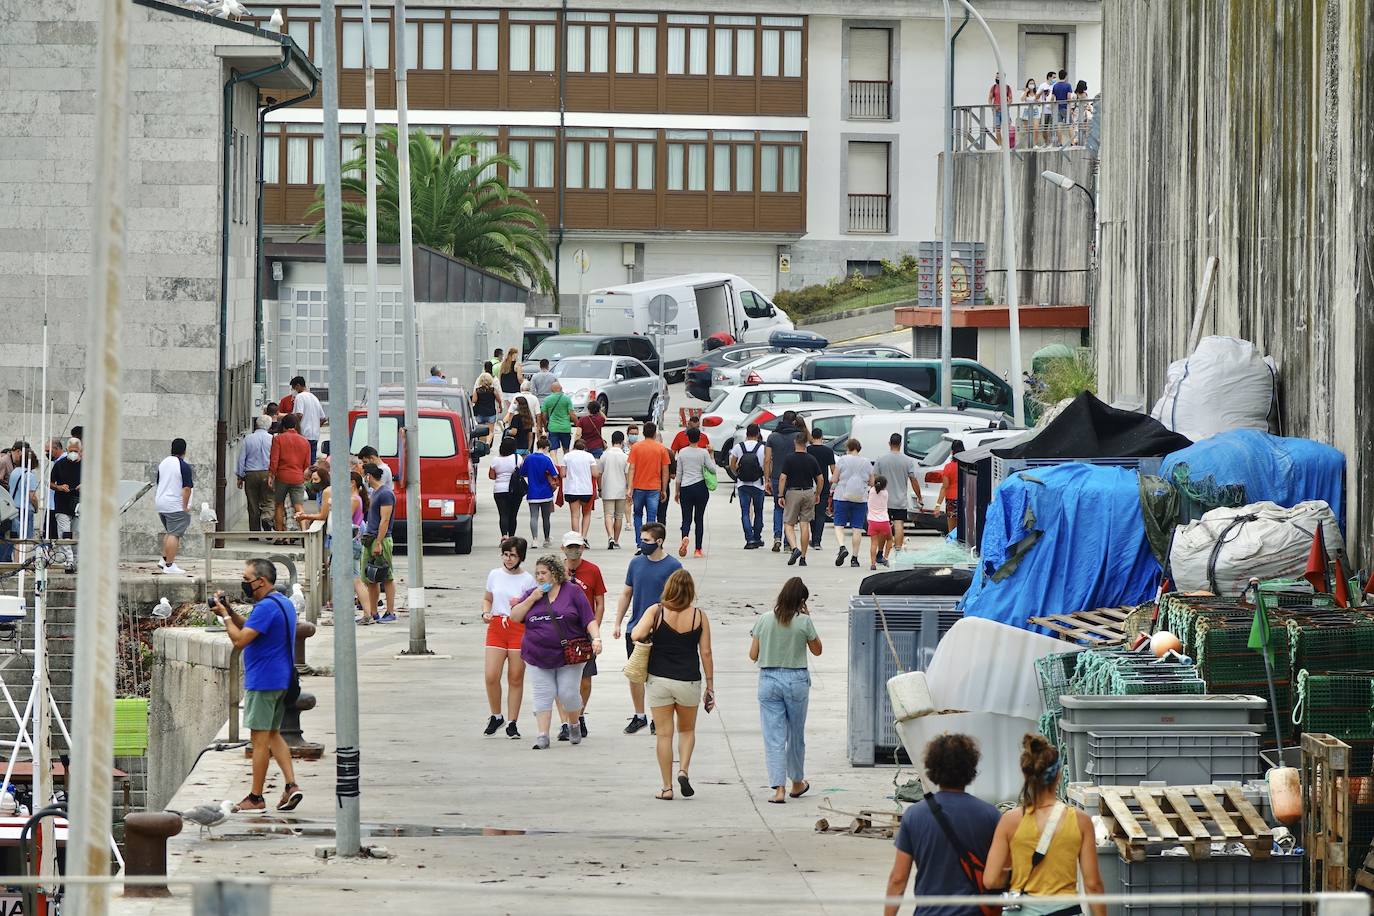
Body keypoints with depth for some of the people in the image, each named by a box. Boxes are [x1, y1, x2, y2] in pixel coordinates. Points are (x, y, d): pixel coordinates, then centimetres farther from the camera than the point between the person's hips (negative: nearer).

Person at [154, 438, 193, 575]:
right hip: (176, 506, -8)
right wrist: (185, 506, -12)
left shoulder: (163, 463, 9)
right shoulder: (184, 466, -15)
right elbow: (186, 488, -18)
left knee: (169, 532, 21)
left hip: (161, 503, 8)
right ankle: (169, 565, -8)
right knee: (174, 534, -6)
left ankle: (164, 560, 19)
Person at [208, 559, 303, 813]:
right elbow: (249, 628, 21)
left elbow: (240, 640, -23)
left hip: (262, 682, -10)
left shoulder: (265, 608, -20)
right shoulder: (283, 603, 13)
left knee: (260, 739, -3)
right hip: (281, 681, 10)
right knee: (273, 735, 16)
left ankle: (256, 798, 2)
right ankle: (291, 785, 5)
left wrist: (225, 616, -10)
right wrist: (230, 612, 7)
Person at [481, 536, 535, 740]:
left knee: (515, 678, 0)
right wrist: (486, 612, 0)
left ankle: (512, 723, 9)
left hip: (519, 629, -2)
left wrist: (521, 606, -18)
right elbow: (487, 599, 21)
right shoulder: (495, 575, 8)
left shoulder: (527, 580, -1)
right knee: (491, 676, -7)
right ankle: (496, 717, 14)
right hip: (496, 627, 2)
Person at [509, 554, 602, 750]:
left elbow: (589, 620, -3)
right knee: (543, 695, -4)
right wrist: (532, 599, -6)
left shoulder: (572, 592, 0)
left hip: (568, 656, -2)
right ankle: (543, 736, -4)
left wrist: (596, 638, -19)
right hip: (538, 657, 2)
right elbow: (514, 617, 4)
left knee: (569, 694, -2)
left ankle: (574, 725, 25)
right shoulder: (533, 594, 10)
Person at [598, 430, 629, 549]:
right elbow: (628, 475, -7)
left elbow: (599, 474, 5)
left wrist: (600, 489, 15)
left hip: (607, 491, 0)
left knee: (608, 515, -3)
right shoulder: (625, 457, -7)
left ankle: (610, 537, -25)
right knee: (619, 517, 11)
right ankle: (616, 542, 16)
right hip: (621, 491, 0)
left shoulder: (604, 455, -1)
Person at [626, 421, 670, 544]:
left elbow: (631, 469, -6)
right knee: (651, 518, 2)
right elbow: (665, 471, 2)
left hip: (639, 487, 0)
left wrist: (630, 488, -6)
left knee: (638, 515, 15)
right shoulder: (661, 448, 0)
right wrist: (664, 490, 9)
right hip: (654, 488, 0)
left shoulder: (635, 447, -2)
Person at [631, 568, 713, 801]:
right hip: (689, 681, 1)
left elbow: (636, 635, -19)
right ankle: (683, 770, -3)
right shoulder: (699, 616, -2)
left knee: (664, 734, 6)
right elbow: (706, 654, -1)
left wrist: (648, 635, 6)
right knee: (687, 730, 20)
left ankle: (667, 788, 6)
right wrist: (710, 688, 5)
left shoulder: (656, 611, -5)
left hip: (659, 679, -1)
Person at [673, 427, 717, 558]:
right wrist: (711, 455, 6)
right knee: (699, 519, 7)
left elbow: (679, 473, 6)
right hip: (700, 487, -1)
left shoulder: (682, 452, 2)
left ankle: (685, 537, -28)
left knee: (686, 518, 4)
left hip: (685, 488, 1)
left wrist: (677, 491, 13)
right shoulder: (703, 453, -6)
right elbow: (713, 469, -5)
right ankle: (698, 550, 6)